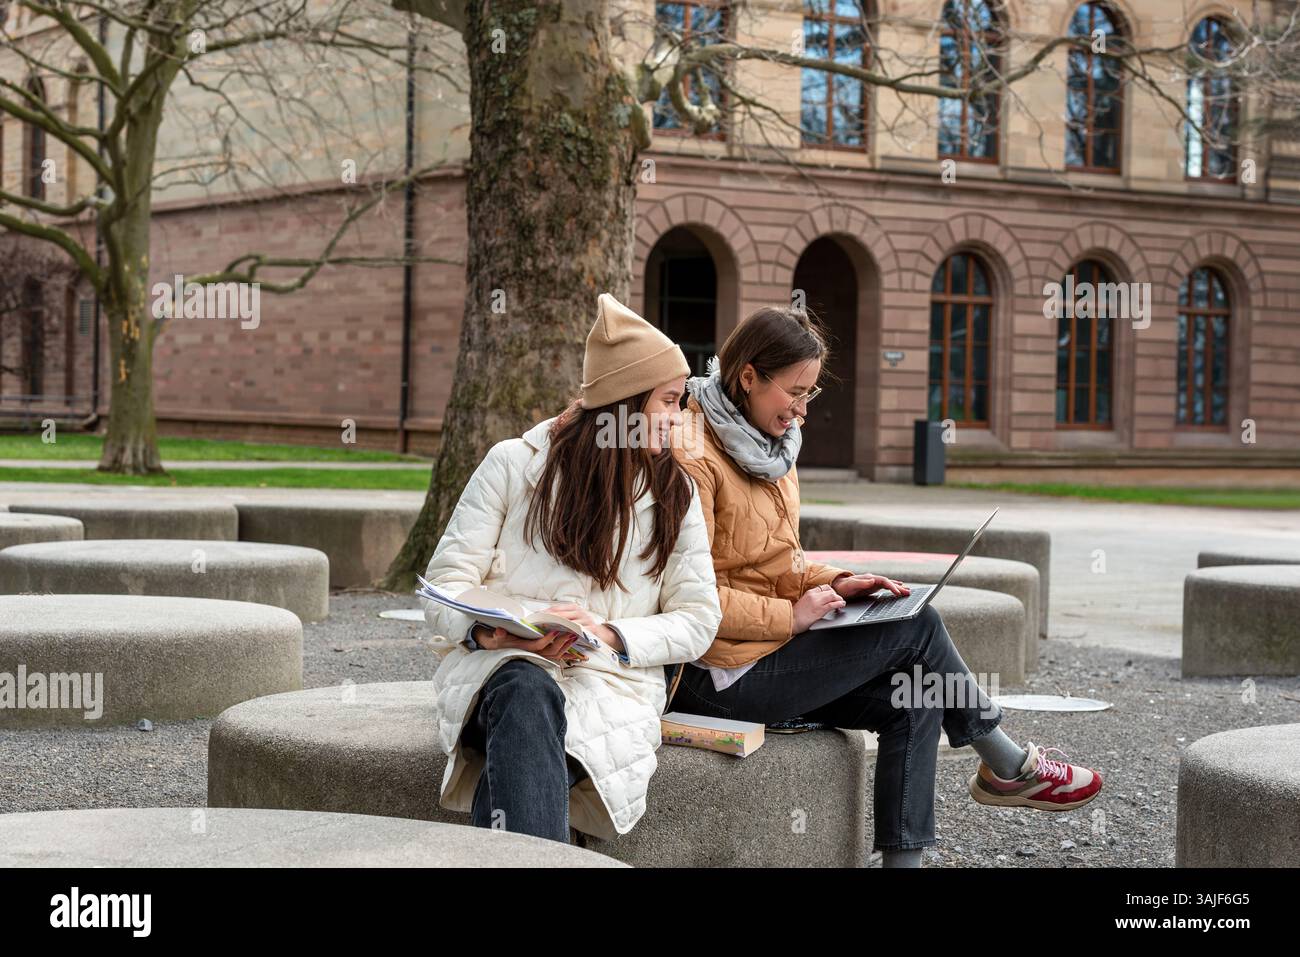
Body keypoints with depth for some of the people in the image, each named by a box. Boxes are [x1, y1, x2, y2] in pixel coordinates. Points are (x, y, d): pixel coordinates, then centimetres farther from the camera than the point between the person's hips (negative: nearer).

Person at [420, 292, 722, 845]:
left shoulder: (676, 493, 14)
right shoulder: (513, 463, 7)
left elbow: (698, 618, 8)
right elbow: (446, 584, 4)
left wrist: (609, 635, -10)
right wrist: (487, 629, -20)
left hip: (610, 682, 1)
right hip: (500, 665, -1)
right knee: (527, 693, -40)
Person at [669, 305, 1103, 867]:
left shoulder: (770, 443, 12)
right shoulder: (693, 457, -18)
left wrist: (832, 583, 0)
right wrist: (789, 616, -19)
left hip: (768, 649, 9)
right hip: (720, 675, -9)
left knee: (914, 696, -4)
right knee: (917, 628, -9)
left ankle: (902, 856, -2)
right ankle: (1007, 766, 11)